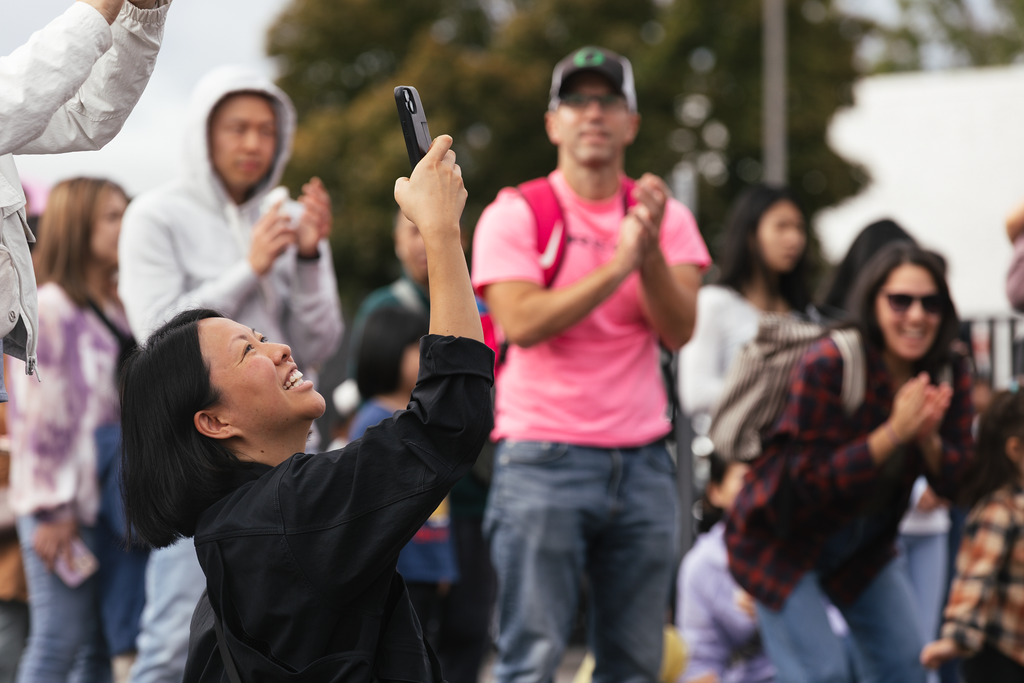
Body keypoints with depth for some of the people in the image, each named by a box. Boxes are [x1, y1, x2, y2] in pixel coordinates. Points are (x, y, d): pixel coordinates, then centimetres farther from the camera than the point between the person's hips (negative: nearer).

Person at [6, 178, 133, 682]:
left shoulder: (119, 311, 17)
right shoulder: (50, 309, -8)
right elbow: (36, 416, -12)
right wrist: (51, 509, -14)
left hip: (109, 502, 8)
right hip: (66, 507, -8)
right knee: (60, 641, -7)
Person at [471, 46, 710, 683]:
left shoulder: (665, 216, 11)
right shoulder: (515, 214, 0)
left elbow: (679, 329, -2)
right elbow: (522, 323, -14)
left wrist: (649, 250, -17)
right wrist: (617, 264, -18)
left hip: (642, 461, 4)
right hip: (544, 458, -4)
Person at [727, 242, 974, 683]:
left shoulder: (949, 377, -7)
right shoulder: (827, 366, -27)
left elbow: (956, 483, -6)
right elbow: (811, 480, -27)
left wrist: (928, 439, -28)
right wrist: (893, 433, -35)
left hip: (863, 547, 7)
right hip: (782, 543, -7)